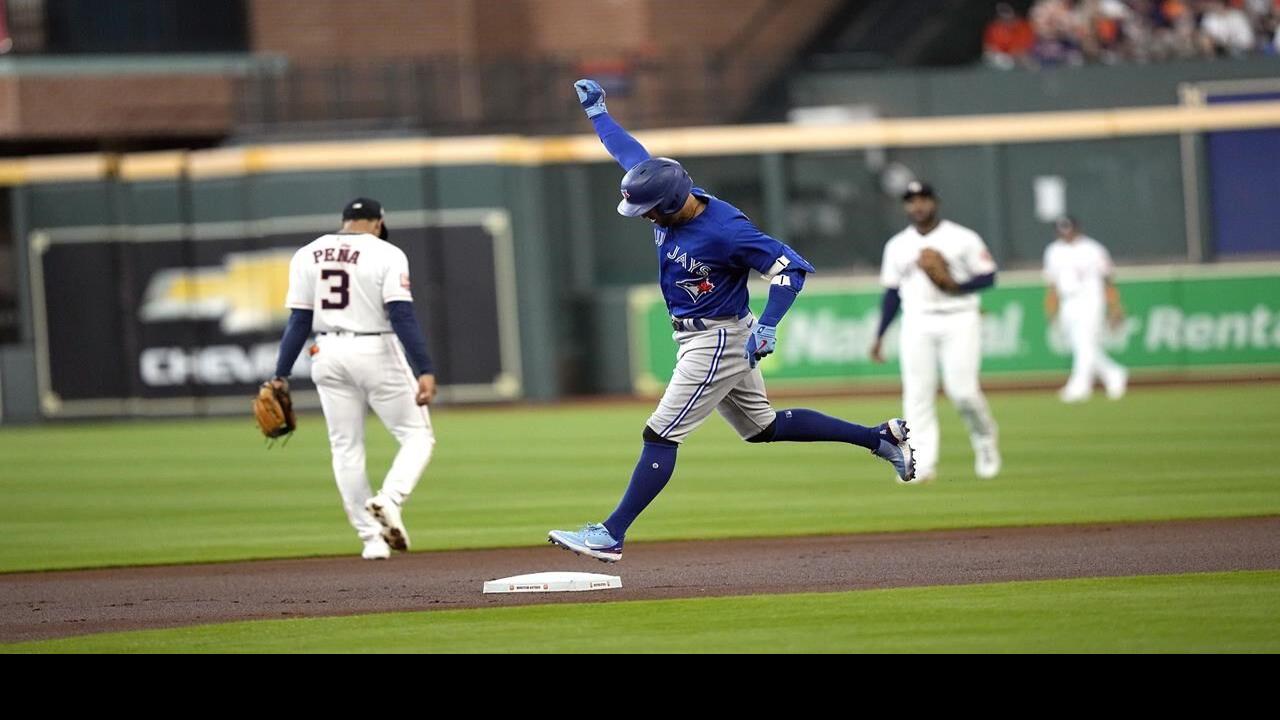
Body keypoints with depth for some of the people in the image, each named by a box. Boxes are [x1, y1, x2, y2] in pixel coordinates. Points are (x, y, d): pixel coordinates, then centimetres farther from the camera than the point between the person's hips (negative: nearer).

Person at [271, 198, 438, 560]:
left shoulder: (307, 256, 5)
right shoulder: (386, 255, -7)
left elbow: (299, 321, 2)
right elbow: (402, 316, -15)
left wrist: (280, 375, 4)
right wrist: (425, 371, -19)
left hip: (328, 354, 4)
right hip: (377, 353, -4)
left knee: (346, 448, 12)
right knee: (417, 435, 8)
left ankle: (371, 537, 8)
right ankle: (389, 500, -17)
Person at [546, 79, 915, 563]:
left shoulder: (725, 231, -28)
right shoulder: (670, 197, -5)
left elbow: (791, 267, -27)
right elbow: (631, 154, 11)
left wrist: (767, 327, -36)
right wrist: (595, 110, 18)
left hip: (718, 341, -10)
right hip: (697, 338, 10)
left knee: (660, 436, -11)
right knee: (764, 427, 20)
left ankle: (610, 536, -11)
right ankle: (881, 438, 26)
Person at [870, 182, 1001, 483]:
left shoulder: (963, 239, 1)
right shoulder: (897, 245, 13)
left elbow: (988, 276, 1)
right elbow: (891, 293, 16)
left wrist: (957, 286, -17)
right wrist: (880, 336, 10)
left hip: (958, 321, -3)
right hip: (917, 323, 3)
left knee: (963, 390, -12)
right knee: (917, 394, -7)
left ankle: (985, 441, 16)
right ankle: (922, 464, -9)